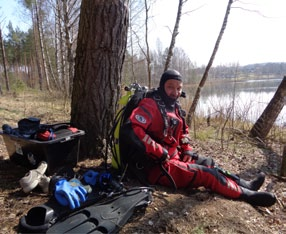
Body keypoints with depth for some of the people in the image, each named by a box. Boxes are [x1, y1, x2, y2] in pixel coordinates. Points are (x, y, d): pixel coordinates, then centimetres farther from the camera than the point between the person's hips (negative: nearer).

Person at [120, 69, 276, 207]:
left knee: (208, 163, 16)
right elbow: (131, 130, -31)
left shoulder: (174, 107, 10)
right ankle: (246, 194, 8)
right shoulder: (151, 105, -18)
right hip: (156, 167, -9)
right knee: (206, 174, -9)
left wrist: (188, 151, 8)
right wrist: (159, 153, -25)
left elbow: (182, 132, 24)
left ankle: (244, 184, 26)